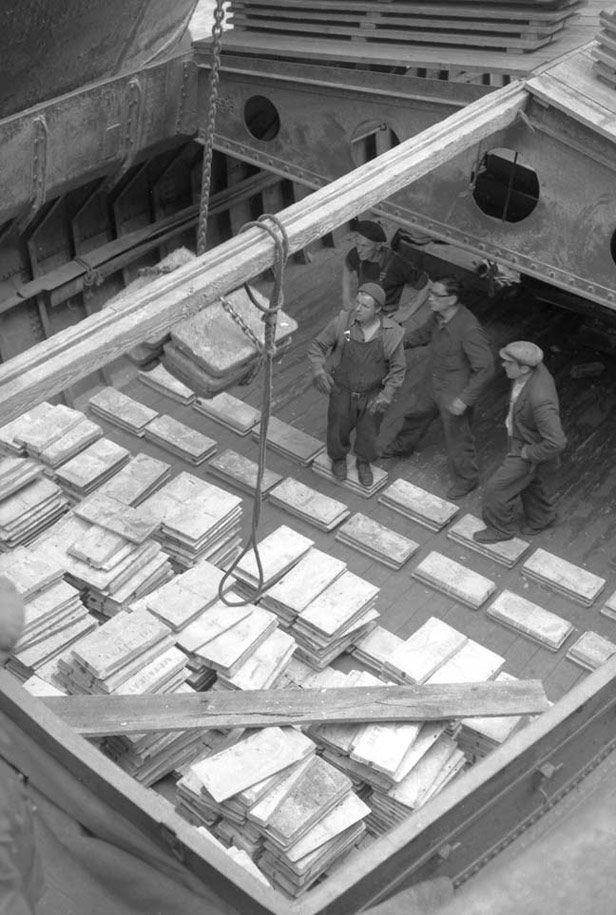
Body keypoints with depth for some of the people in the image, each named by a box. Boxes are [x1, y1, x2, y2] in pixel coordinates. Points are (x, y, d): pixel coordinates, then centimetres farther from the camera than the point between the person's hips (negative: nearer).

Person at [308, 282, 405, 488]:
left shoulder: (392, 333, -20)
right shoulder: (341, 323, -21)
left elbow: (398, 368, -9)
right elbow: (317, 346, -9)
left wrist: (387, 395, -19)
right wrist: (319, 371, -26)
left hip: (373, 394, 0)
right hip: (342, 391, 0)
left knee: (368, 432, 20)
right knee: (338, 428, 19)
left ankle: (364, 462, 51)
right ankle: (338, 457, 52)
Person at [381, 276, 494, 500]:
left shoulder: (468, 329, -36)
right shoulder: (438, 316, -11)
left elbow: (485, 368, -30)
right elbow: (422, 334, 11)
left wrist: (465, 400, -28)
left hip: (454, 395, -8)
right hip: (432, 385, 8)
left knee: (458, 439, 12)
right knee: (416, 415, 31)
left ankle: (466, 479, 37)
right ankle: (402, 447, 61)